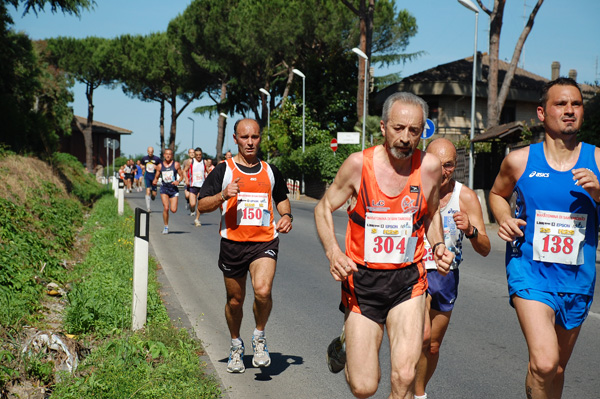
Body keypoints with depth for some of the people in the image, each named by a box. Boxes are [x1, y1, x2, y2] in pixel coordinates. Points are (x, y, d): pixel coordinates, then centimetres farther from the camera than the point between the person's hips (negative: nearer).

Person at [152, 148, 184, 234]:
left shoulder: (176, 164, 1)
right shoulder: (160, 166, 5)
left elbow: (181, 175, 4)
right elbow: (156, 177, 11)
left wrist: (178, 181, -16)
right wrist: (154, 181, -11)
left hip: (174, 189, 0)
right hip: (164, 188, 0)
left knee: (173, 210, -8)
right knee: (166, 208, -14)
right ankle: (166, 227, 2)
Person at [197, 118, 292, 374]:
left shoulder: (270, 171, 12)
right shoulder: (223, 170, 4)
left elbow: (282, 198, 27)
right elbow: (202, 206, 0)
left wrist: (286, 215, 6)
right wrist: (223, 195, -18)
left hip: (265, 242, 0)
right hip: (233, 243, 0)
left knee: (263, 291, -23)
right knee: (235, 300, 10)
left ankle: (259, 336, 4)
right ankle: (236, 345, 36)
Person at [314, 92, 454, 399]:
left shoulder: (430, 167, -4)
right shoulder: (359, 164, -10)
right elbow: (324, 208, 2)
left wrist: (438, 246, -2)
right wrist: (332, 251, -14)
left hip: (407, 281, 1)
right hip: (362, 280, -1)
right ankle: (346, 342, 38)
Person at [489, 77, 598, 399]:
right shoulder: (519, 160, -2)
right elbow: (497, 194, 17)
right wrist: (505, 220, -2)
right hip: (530, 272, -3)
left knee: (557, 367, 17)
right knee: (544, 363, -22)